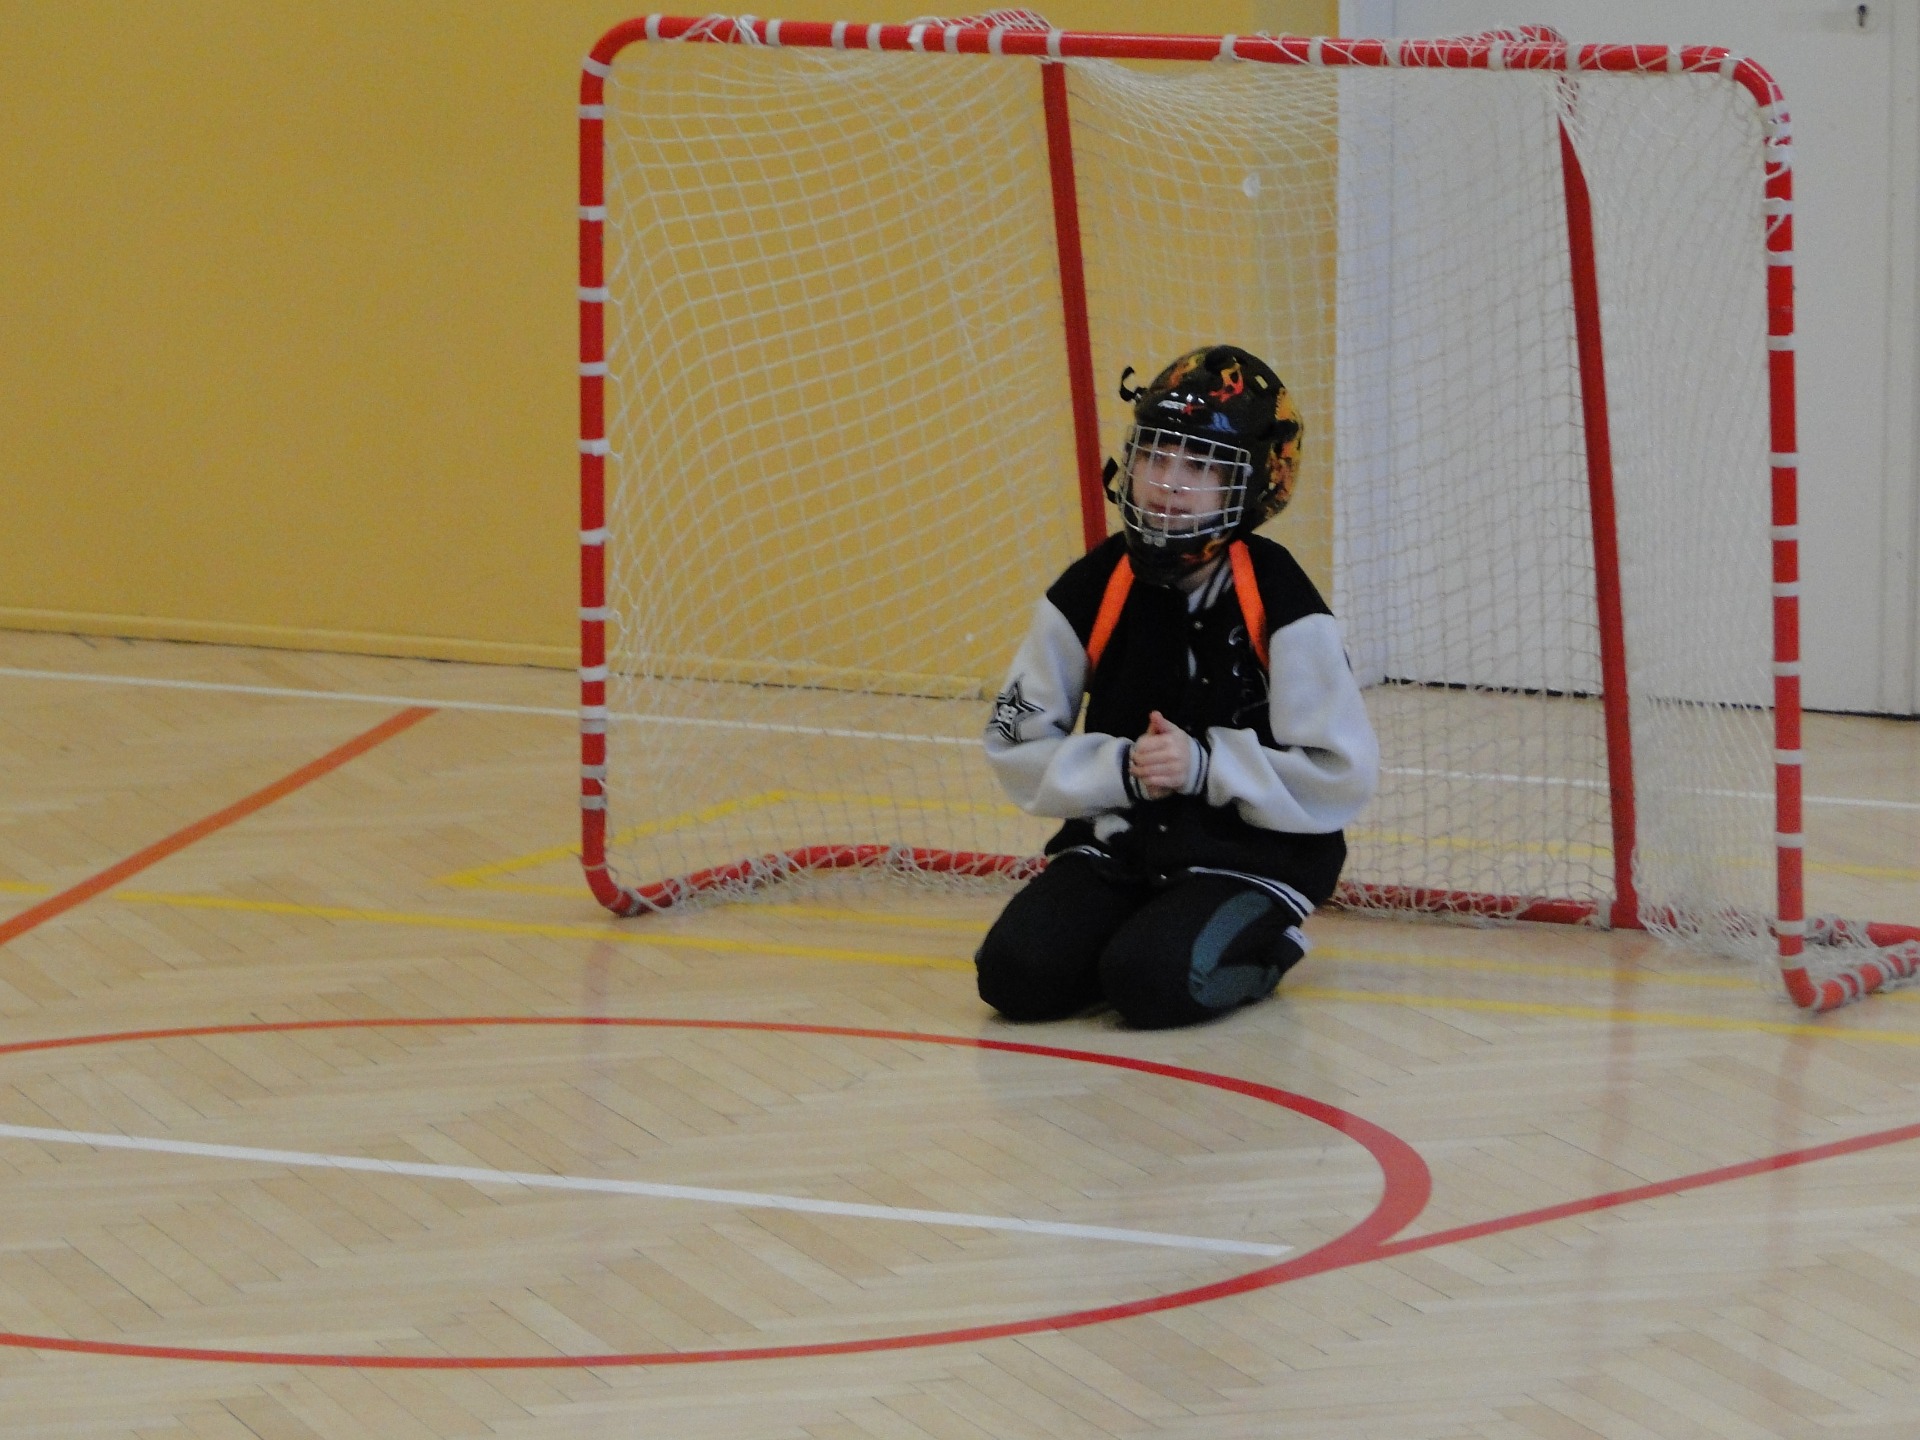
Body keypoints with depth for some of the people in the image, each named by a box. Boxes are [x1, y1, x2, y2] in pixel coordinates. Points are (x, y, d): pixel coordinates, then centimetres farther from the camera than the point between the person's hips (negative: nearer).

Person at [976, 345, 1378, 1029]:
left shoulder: (1278, 603, -13)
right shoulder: (1091, 592, -2)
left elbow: (1341, 779, -14)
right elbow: (1018, 747, 1)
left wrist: (1206, 765, -20)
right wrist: (1122, 768, -15)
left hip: (1251, 861, -4)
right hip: (1116, 845, 4)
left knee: (1155, 983, -29)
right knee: (1017, 976, -19)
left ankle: (1259, 948, 3)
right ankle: (1131, 931, 10)